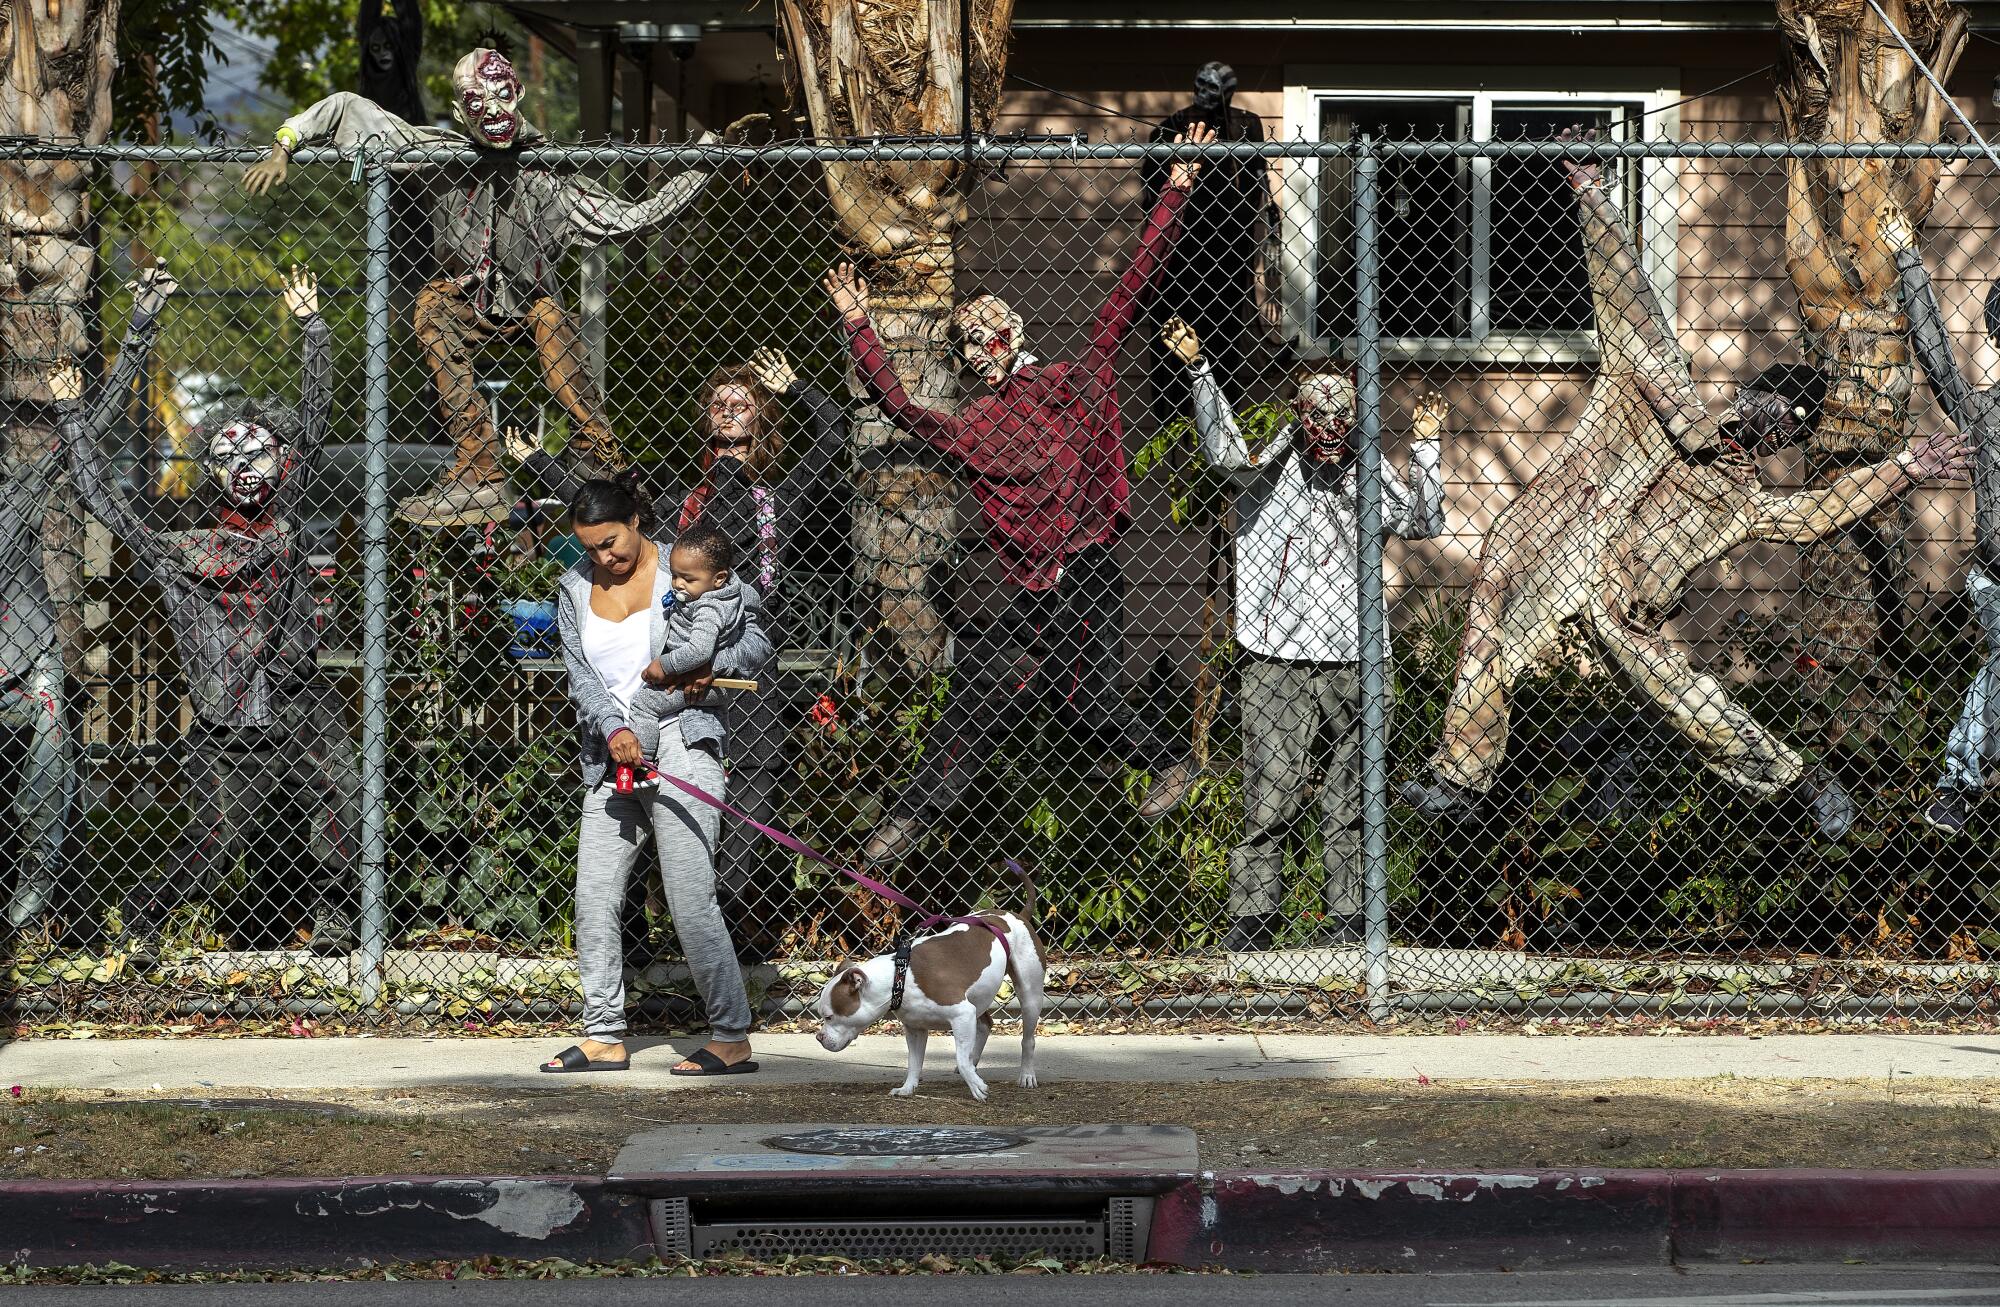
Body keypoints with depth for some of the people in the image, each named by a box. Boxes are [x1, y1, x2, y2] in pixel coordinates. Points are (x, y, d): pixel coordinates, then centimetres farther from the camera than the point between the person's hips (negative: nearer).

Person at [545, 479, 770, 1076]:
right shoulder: (576, 587, 11)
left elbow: (756, 640, 2)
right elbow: (579, 671, 2)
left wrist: (711, 664, -18)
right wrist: (612, 728, -16)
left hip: (680, 744, -5)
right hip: (612, 758, 6)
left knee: (691, 899, -11)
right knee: (594, 897, 1)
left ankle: (732, 1038, -6)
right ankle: (604, 1036, 9)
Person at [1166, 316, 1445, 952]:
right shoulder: (1272, 465, 3)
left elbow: (1422, 523, 4)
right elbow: (1226, 453, -16)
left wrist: (1425, 449, -3)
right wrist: (1199, 370, -26)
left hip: (1349, 664, 3)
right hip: (1276, 663, -3)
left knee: (1347, 802, 7)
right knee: (1271, 798, -8)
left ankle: (1345, 917, 14)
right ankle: (1252, 918, -2)